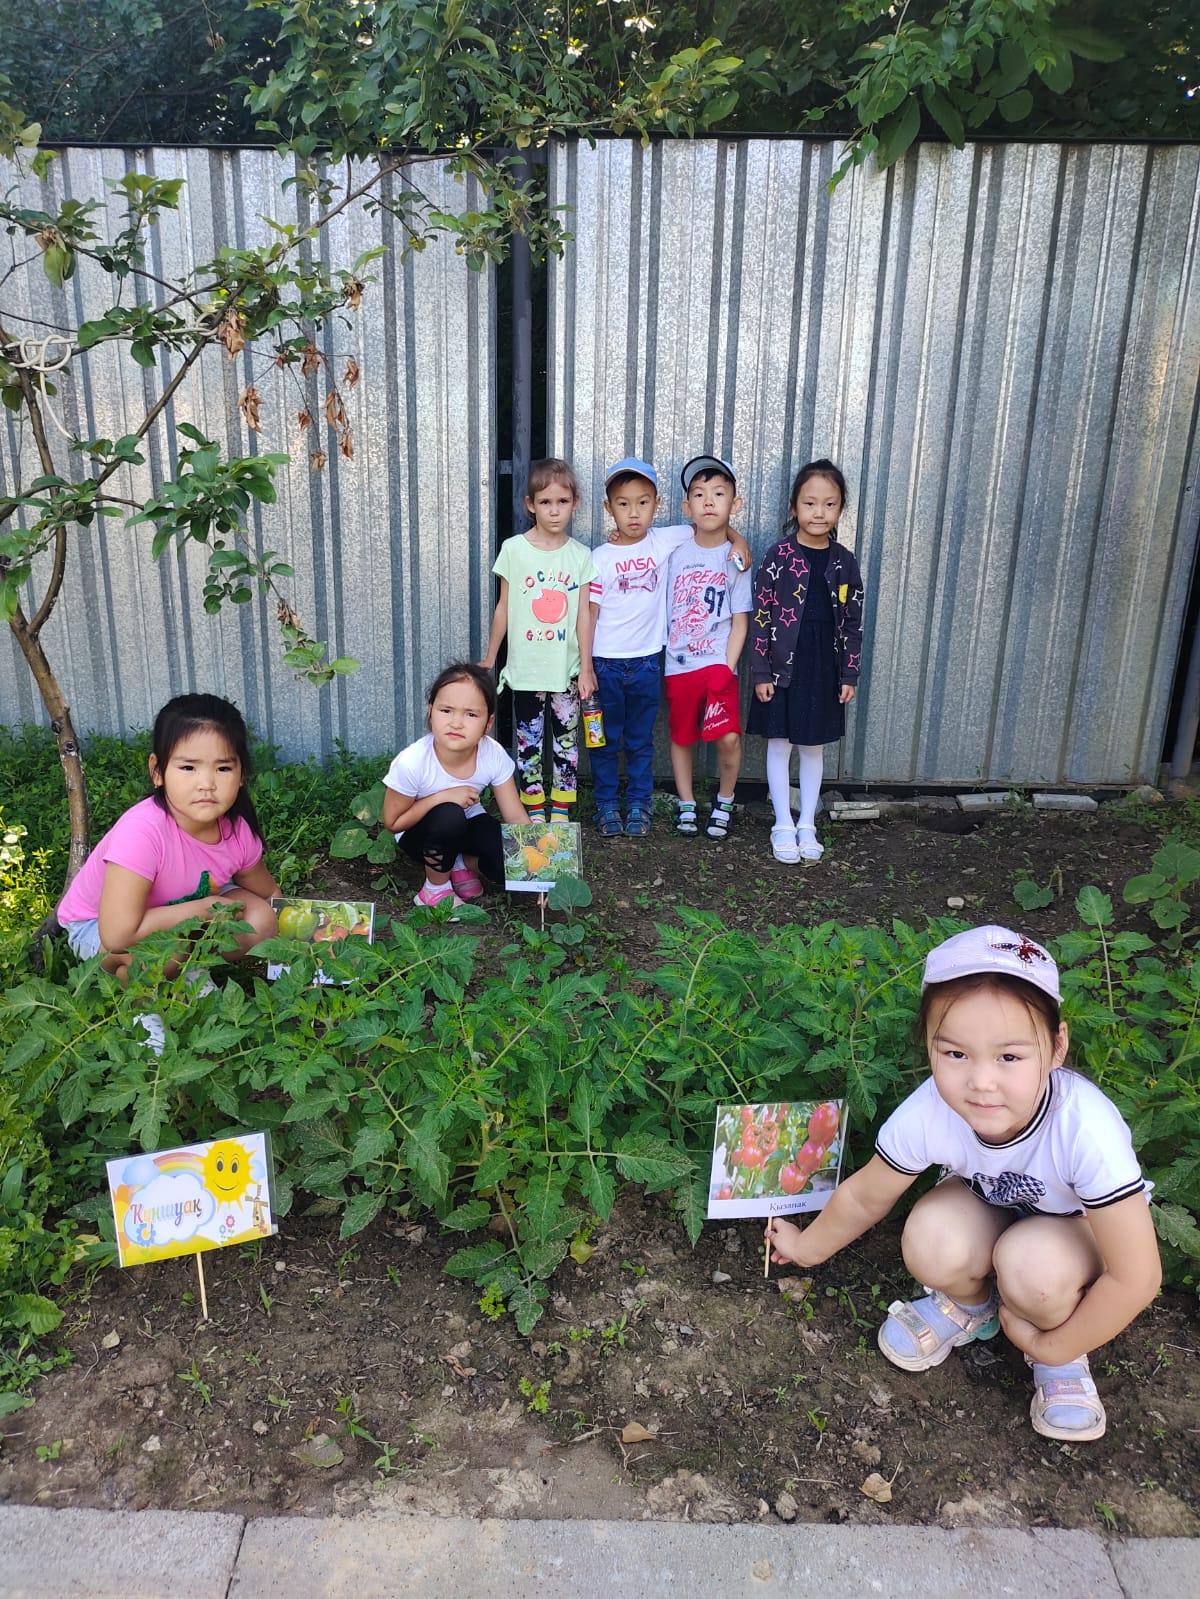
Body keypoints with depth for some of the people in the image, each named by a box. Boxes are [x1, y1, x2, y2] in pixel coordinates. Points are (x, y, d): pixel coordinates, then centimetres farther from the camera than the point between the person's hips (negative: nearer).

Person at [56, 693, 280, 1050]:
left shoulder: (237, 830, -19)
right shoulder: (144, 829, -39)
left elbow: (270, 895, 2)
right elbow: (119, 934, -42)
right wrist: (201, 908, -32)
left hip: (181, 909, 6)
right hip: (95, 925, -5)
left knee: (261, 920, -15)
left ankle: (193, 973, 11)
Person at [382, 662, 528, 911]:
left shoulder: (494, 755, -25)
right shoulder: (411, 762, -32)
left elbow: (516, 818, -17)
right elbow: (393, 822, -18)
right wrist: (442, 797, -31)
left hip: (468, 824, 3)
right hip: (419, 833, -2)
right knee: (449, 816, -37)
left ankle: (463, 865, 11)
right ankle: (435, 888, -8)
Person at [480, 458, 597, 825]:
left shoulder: (581, 555, 0)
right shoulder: (513, 549, -4)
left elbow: (583, 614, 2)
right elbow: (503, 608, 3)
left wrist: (586, 665, -2)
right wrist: (489, 660, 7)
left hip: (566, 669, 1)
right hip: (526, 668, -1)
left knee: (567, 743, 8)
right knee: (529, 743, 7)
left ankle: (561, 813, 20)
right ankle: (534, 813, 19)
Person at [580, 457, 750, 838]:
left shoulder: (665, 541, -1)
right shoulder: (601, 558, -6)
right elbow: (590, 614, -5)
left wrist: (737, 538, -4)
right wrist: (585, 667, -9)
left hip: (646, 661, 2)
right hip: (606, 662, -1)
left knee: (640, 741, 13)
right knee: (605, 740, 9)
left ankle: (639, 805, 24)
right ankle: (606, 805, 22)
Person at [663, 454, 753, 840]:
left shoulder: (735, 559, -1)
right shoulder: (676, 552, 1)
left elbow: (740, 621, -2)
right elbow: (662, 609, 9)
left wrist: (727, 668, -8)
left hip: (718, 664, -2)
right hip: (677, 664, 2)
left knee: (729, 738, -13)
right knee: (681, 736, 11)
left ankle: (724, 803, 11)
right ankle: (686, 805, 28)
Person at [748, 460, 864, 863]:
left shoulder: (844, 562, 1)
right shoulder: (779, 556, -8)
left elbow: (853, 623, 5)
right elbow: (761, 617, -8)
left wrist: (849, 674, 3)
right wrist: (760, 672, -10)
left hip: (823, 668, 3)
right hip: (782, 666, -2)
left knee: (813, 747, 12)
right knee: (779, 744, 7)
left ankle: (807, 825, 25)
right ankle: (783, 826, 19)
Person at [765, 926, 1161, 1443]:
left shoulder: (1085, 1129, -40)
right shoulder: (927, 1114, -30)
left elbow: (1136, 1278, -29)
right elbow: (864, 1196, -8)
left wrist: (1055, 1347, -17)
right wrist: (807, 1249, 7)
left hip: (1077, 1226, -2)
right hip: (990, 1208, 2)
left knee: (1033, 1267, -34)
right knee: (931, 1242, -29)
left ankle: (1063, 1359, 0)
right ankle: (970, 1304, 6)